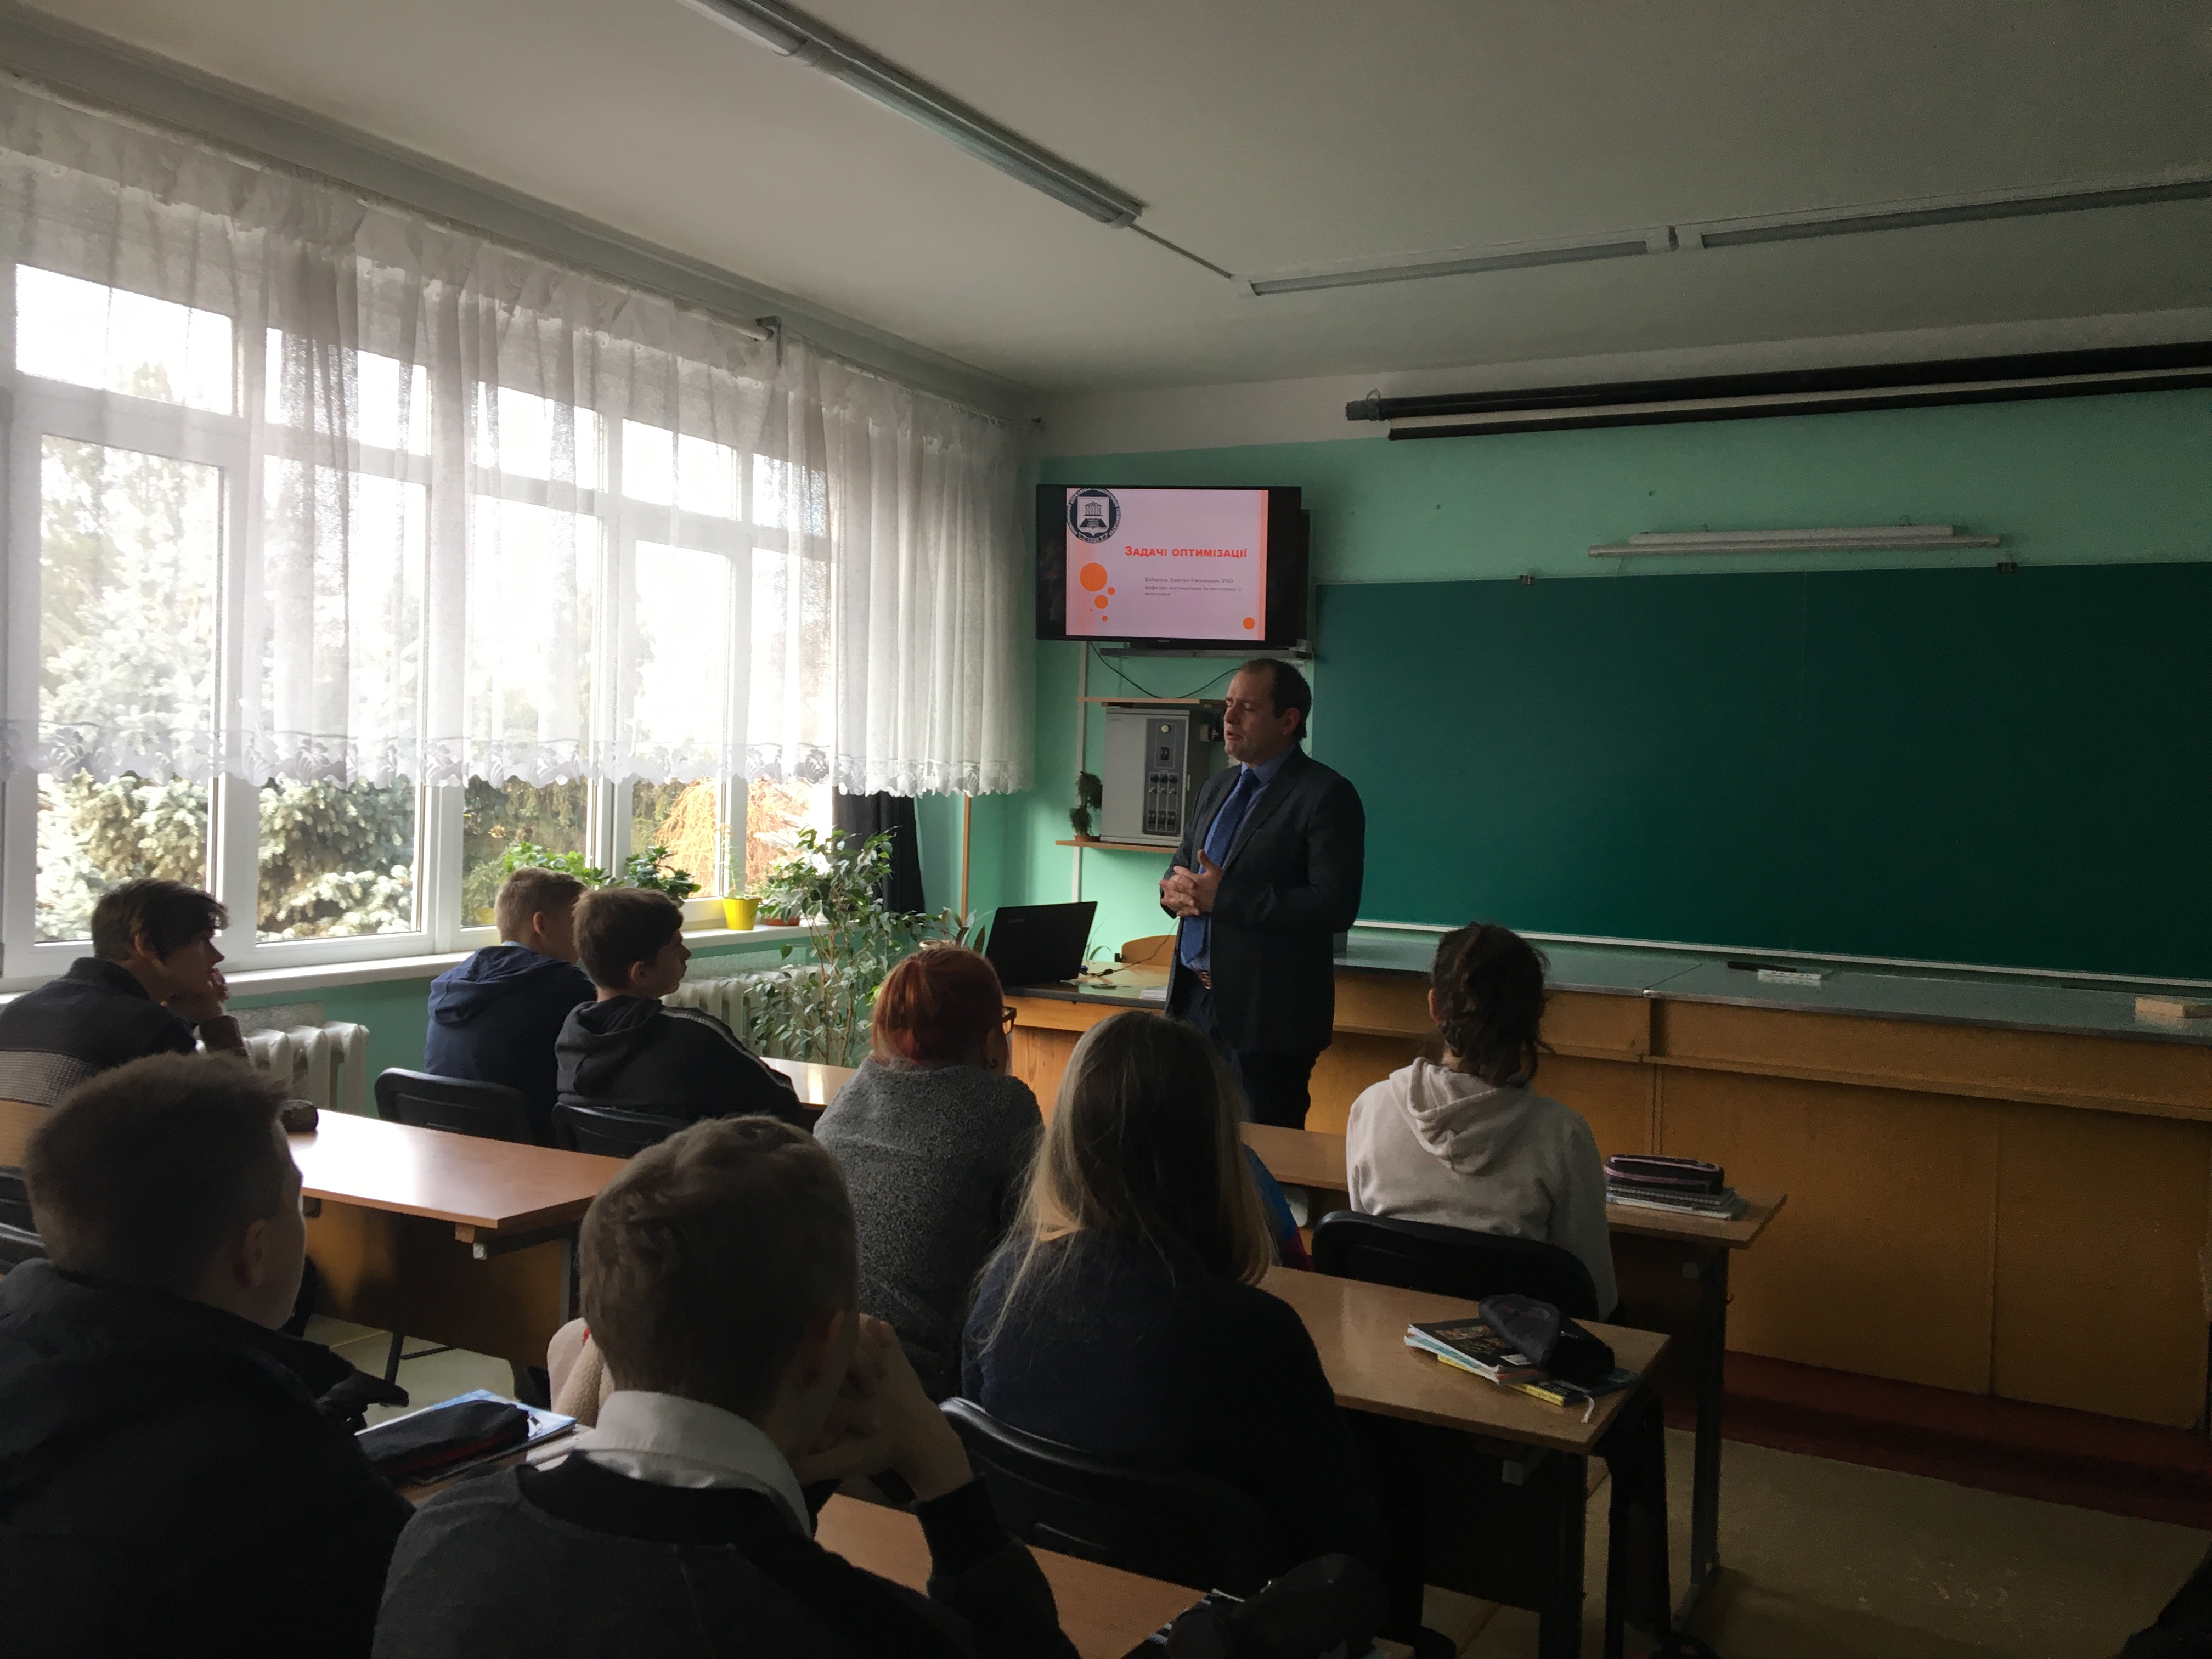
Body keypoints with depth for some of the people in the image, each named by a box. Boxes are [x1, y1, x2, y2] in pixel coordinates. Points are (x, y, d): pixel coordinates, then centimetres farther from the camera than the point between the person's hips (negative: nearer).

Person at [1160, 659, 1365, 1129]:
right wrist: (1175, 889, -2)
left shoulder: (1325, 795, -10)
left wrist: (1224, 897, -21)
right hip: (1195, 998, 7)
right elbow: (1181, 865, 24)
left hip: (1266, 1014, -7)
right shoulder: (1215, 788, 15)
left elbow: (1335, 906, -19)